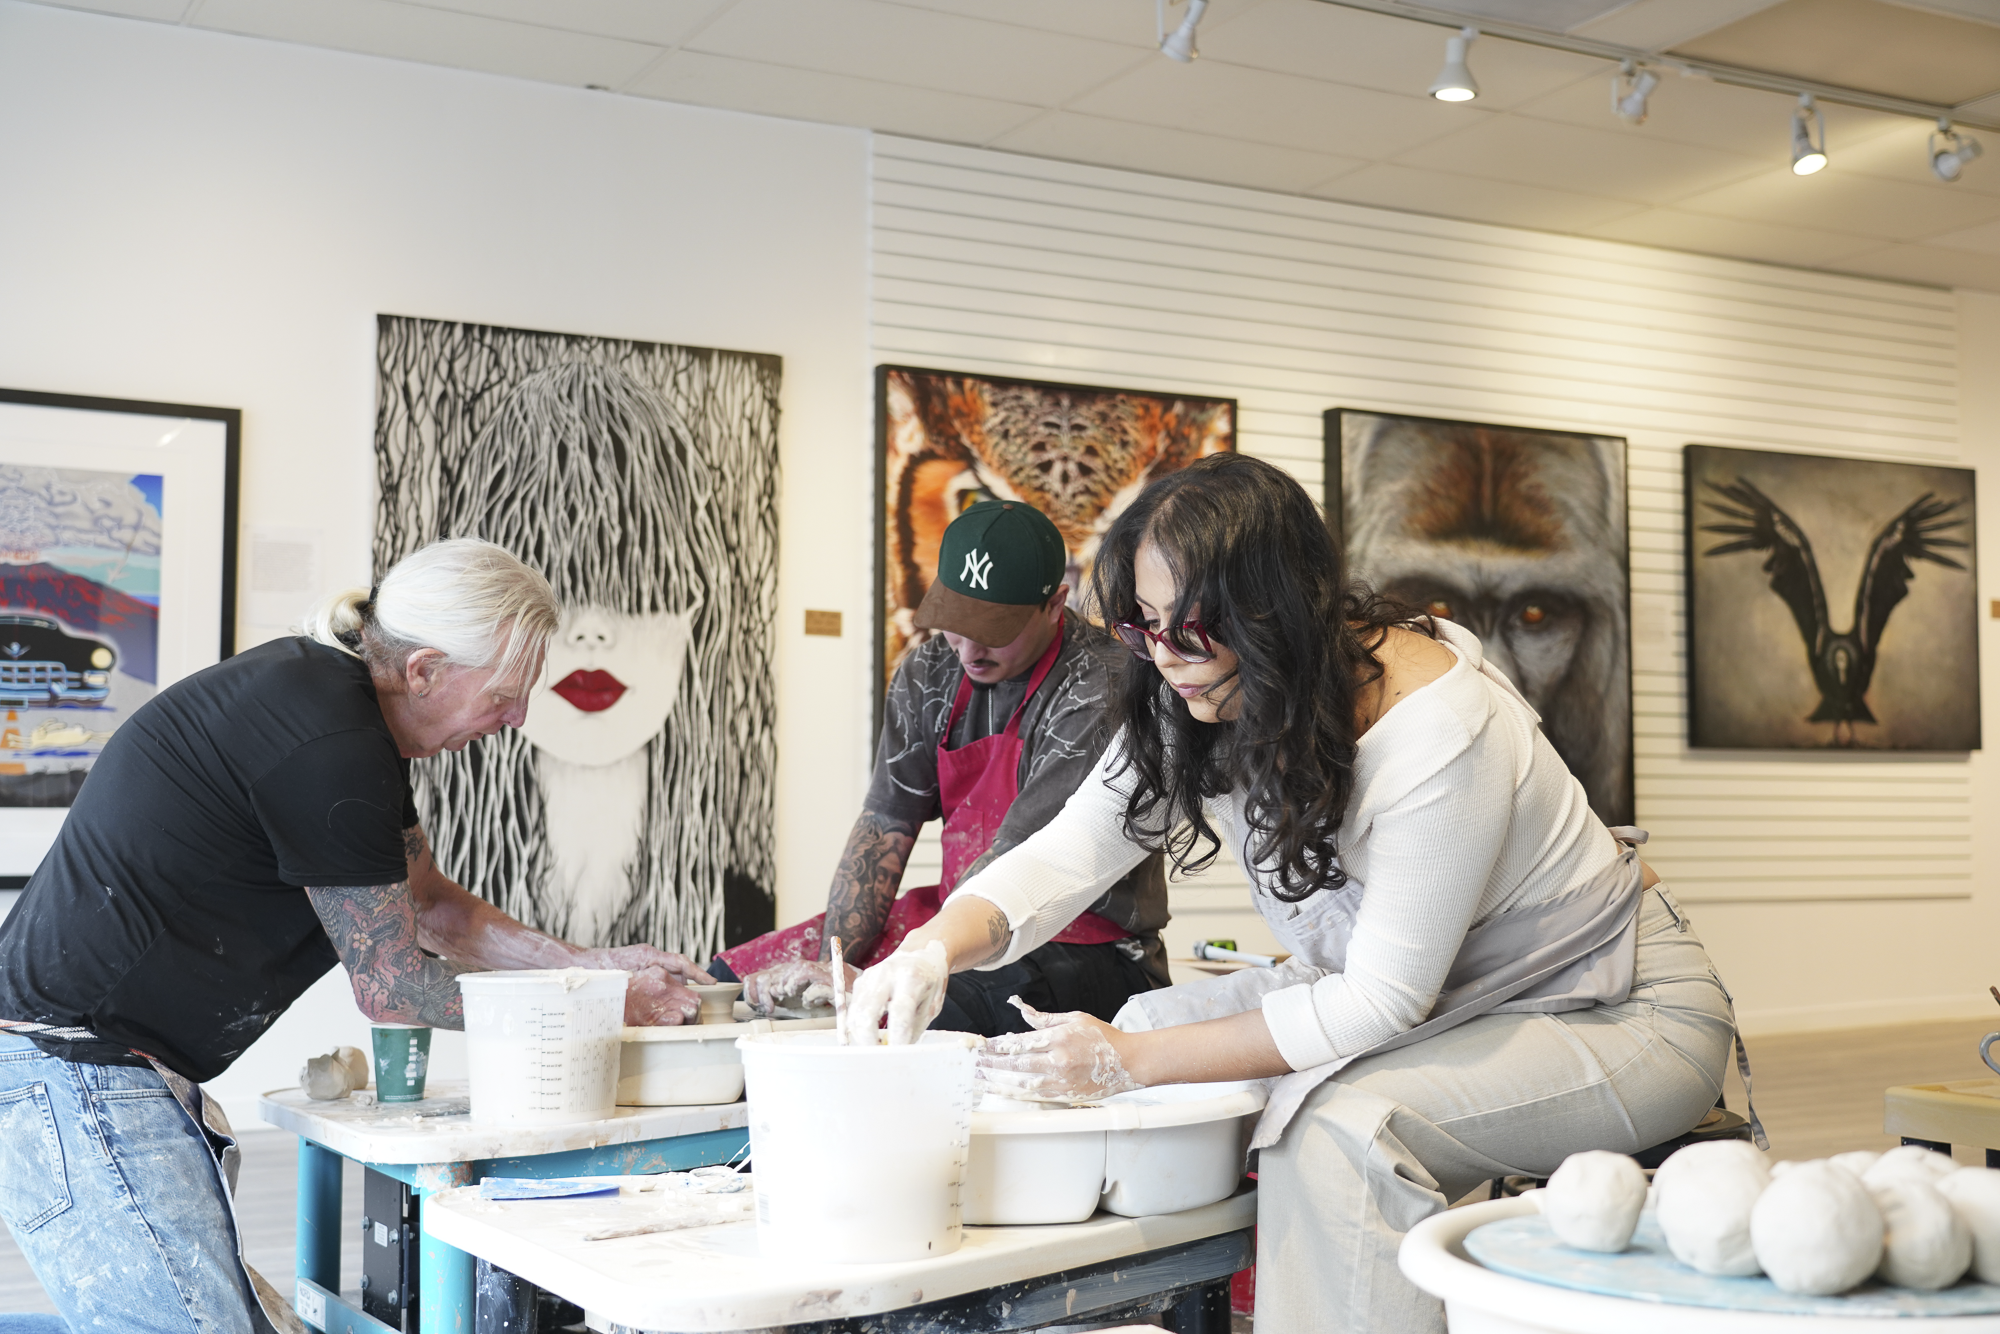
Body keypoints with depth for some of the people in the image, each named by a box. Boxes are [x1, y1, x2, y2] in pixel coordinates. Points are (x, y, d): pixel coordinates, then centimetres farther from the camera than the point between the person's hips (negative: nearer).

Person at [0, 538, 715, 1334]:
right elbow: (391, 986, -13)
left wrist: (587, 964, 12)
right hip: (78, 1077, -10)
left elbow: (426, 904, 21)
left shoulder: (327, 689, 10)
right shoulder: (328, 744, -21)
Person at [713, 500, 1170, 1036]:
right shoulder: (930, 672, 3)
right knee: (732, 979, 0)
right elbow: (883, 827, 1)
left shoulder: (1099, 692, -21)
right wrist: (835, 963, -13)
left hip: (1089, 943, -7)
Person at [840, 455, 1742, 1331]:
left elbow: (1383, 1002, -29)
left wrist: (1134, 1061, -31)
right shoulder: (1204, 698, -9)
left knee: (1339, 1121, -33)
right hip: (1401, 985, 8)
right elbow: (1074, 850, -11)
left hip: (1621, 1015, -7)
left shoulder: (1439, 730, -31)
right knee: (1151, 1020, -4)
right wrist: (935, 947, -31)